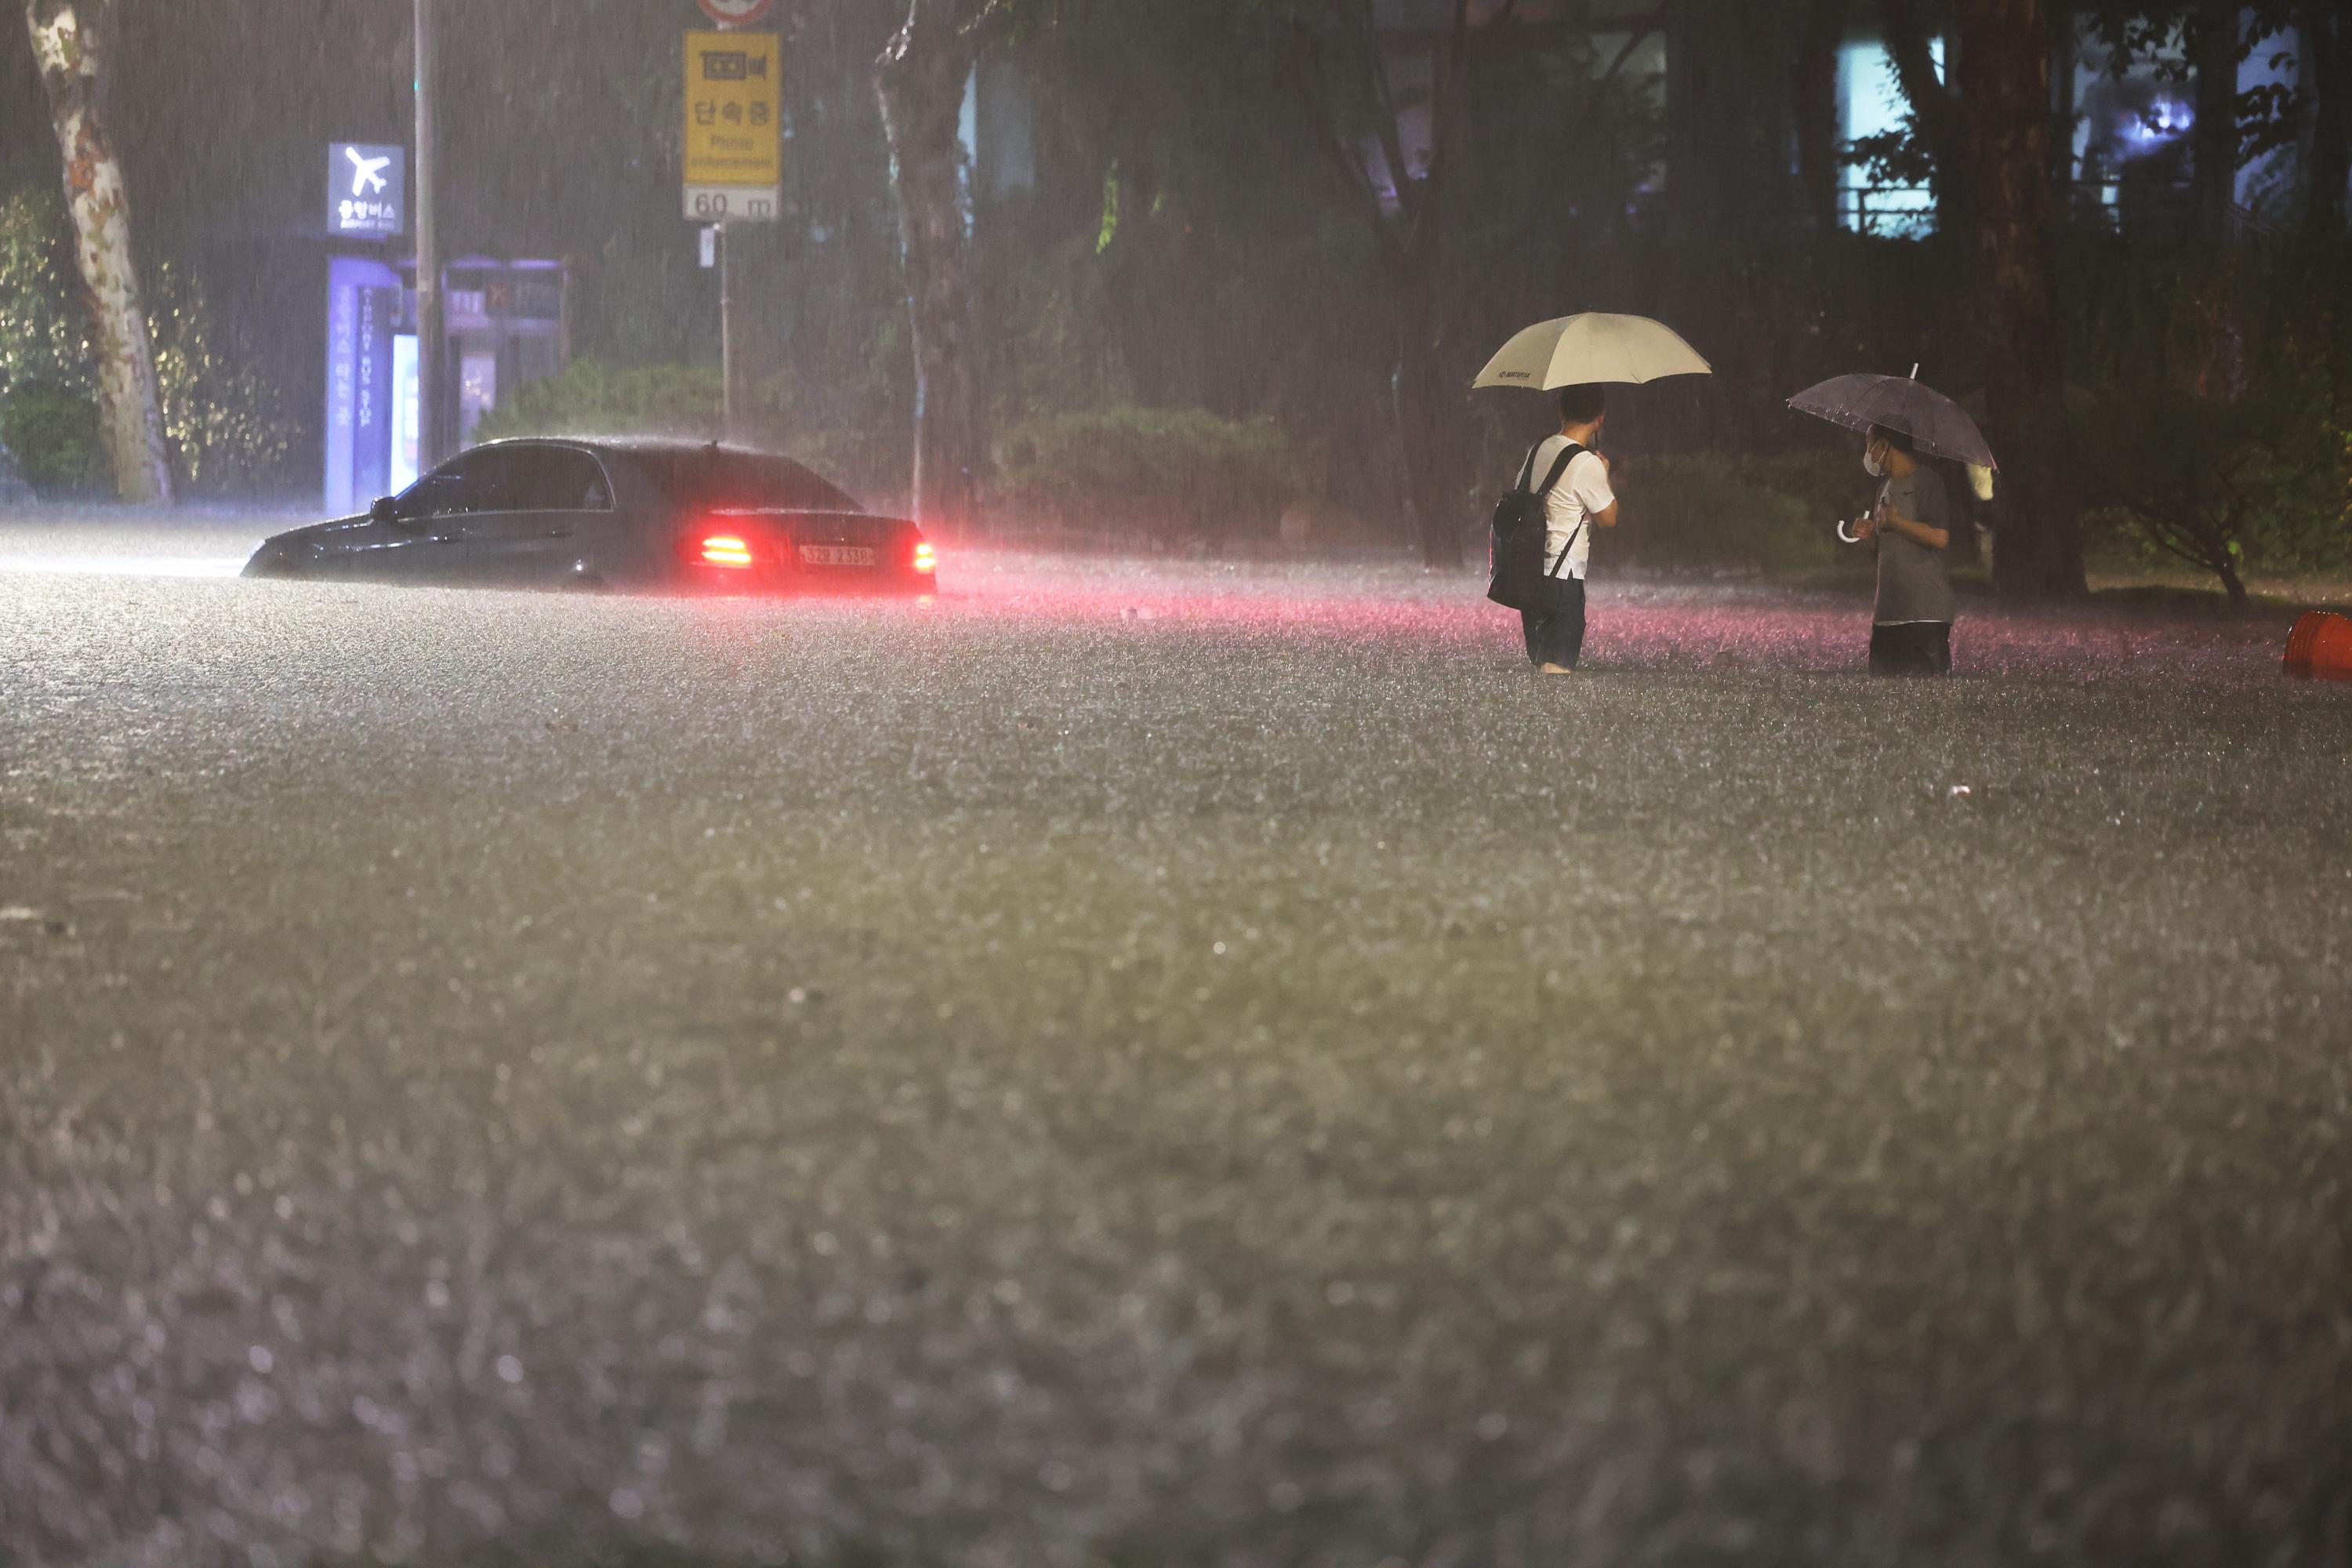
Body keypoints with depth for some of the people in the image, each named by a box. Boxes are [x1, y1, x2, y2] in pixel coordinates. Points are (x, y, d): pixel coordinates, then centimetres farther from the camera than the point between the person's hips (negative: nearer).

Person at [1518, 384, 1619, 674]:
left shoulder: (1541, 451, 8)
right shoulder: (1588, 465, -16)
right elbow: (1608, 518, -9)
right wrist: (1605, 475, 6)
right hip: (1563, 576, -8)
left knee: (1539, 657, 16)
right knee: (1558, 665, -8)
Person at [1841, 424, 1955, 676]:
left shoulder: (1927, 482, -9)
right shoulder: (1886, 487, 18)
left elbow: (1939, 537, -20)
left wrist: (1895, 522, -11)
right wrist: (1869, 531, 8)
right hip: (1889, 612, 9)